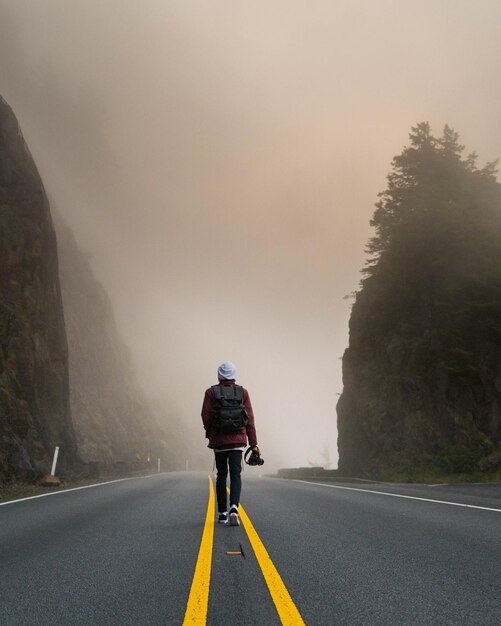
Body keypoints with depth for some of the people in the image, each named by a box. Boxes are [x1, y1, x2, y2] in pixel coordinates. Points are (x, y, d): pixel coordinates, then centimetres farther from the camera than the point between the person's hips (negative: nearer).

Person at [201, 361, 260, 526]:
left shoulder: (211, 392, 0)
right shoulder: (243, 392, 2)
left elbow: (205, 416, -6)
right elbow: (249, 419, -1)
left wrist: (210, 434, 12)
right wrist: (253, 443, 1)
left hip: (218, 440, 0)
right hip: (238, 439, 0)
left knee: (221, 475, 12)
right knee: (235, 475, -2)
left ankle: (222, 513, 16)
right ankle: (234, 508, -24)